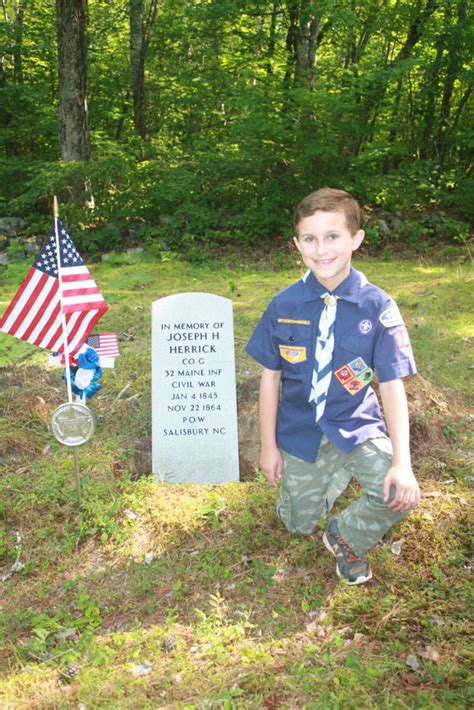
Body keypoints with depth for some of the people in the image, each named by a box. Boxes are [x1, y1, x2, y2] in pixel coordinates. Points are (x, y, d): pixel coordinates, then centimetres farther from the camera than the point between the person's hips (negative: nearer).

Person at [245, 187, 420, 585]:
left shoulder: (377, 307, -16)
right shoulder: (284, 306, -10)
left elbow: (392, 386, -15)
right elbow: (270, 376, -3)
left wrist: (402, 463, -22)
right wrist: (268, 446, -1)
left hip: (357, 427, -1)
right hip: (300, 432, 2)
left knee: (401, 494, -23)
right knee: (297, 524, 13)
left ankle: (347, 537, 9)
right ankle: (339, 475, 44)